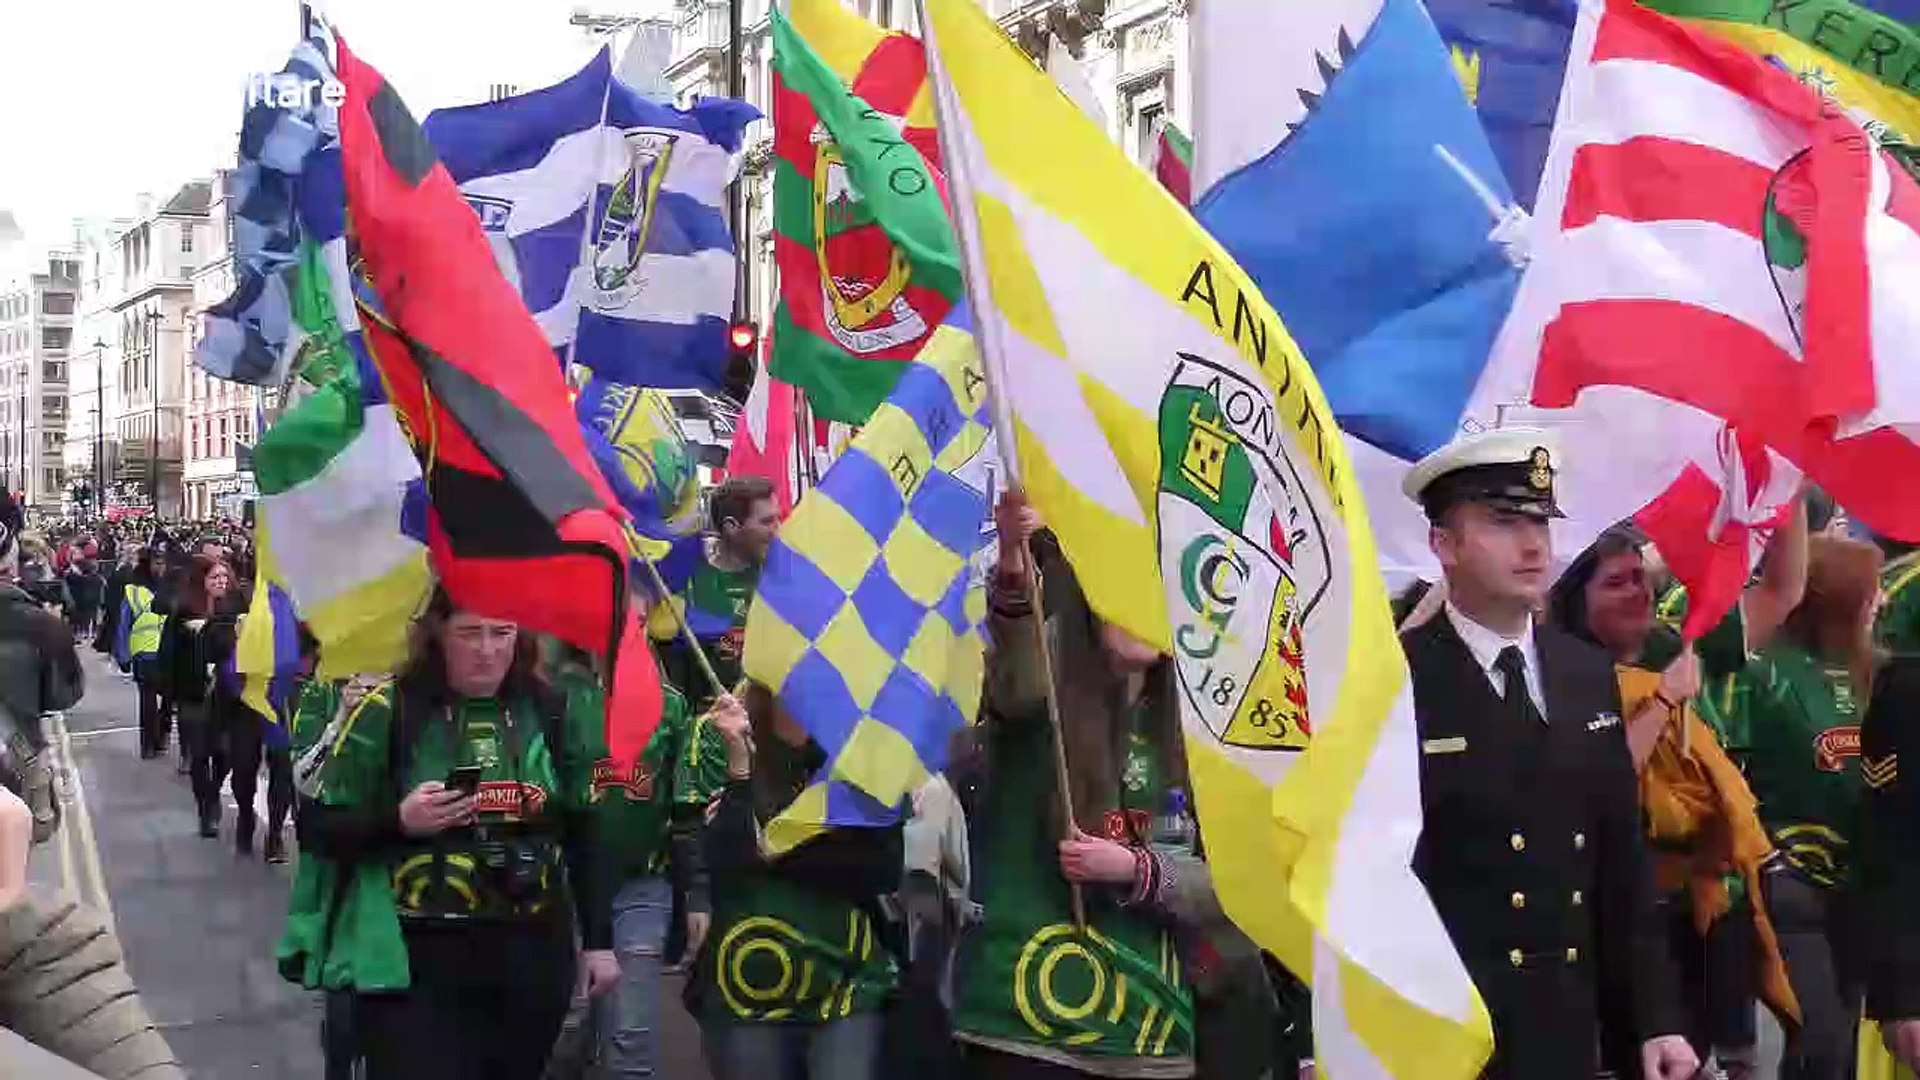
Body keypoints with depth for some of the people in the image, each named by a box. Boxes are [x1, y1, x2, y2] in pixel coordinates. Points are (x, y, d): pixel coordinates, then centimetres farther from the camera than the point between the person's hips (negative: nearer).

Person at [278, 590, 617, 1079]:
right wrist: (397, 820, -19)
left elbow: (585, 834, 14)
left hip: (531, 958, 3)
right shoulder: (386, 711, -5)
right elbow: (314, 824, -2)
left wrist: (599, 939, 11)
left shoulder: (554, 713, 4)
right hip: (414, 959, -3)